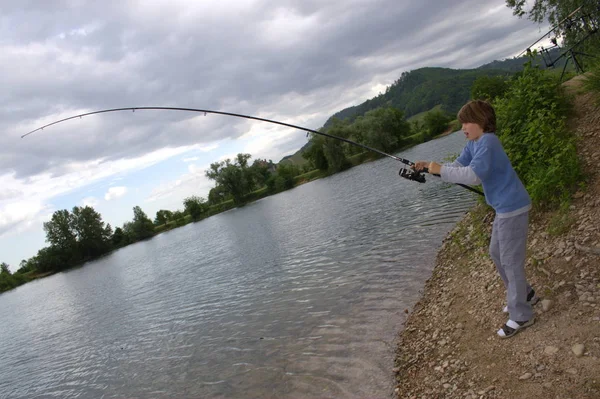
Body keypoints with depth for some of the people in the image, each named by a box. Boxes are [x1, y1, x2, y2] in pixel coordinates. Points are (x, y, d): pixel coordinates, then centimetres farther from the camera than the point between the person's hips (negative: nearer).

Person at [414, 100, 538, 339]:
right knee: (497, 253, 22)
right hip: (504, 208, 10)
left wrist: (440, 170, -24)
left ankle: (521, 315, 10)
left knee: (511, 260, -2)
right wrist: (430, 166, -9)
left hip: (513, 208, -10)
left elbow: (473, 175, -32)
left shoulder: (487, 142, -22)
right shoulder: (472, 143, 8)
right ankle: (525, 295, 38)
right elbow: (457, 167, 5)